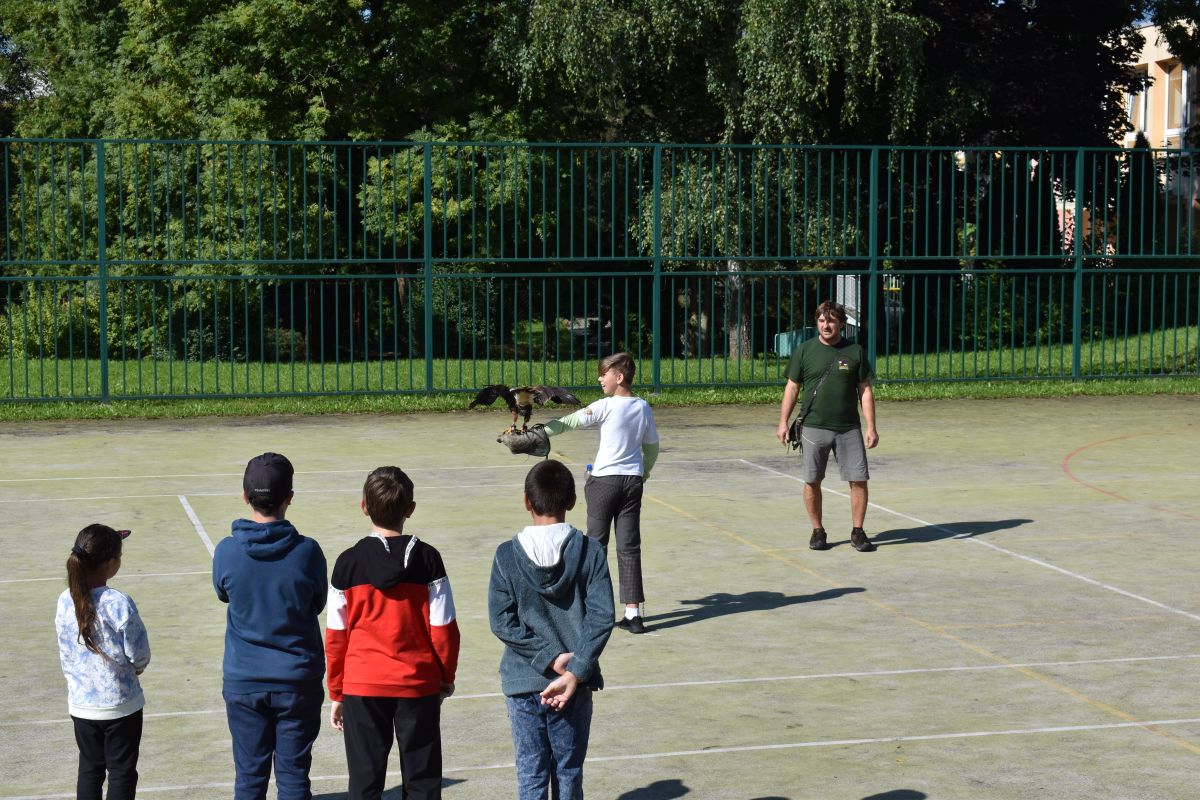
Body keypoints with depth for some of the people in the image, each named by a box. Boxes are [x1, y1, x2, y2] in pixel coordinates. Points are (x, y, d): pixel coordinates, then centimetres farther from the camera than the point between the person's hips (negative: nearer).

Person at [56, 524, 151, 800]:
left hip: (80, 704, 4)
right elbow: (139, 655, -12)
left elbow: (65, 653, 3)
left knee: (89, 769, 18)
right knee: (122, 772, 9)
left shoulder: (65, 601, -7)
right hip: (120, 704, -4)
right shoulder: (119, 604, -21)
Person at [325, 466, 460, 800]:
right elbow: (443, 628, -4)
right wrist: (446, 678, 11)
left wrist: (336, 693, 9)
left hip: (362, 685, 0)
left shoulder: (348, 563, -4)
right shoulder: (428, 559, -5)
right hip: (419, 685, 0)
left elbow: (336, 636, 0)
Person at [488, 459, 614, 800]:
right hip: (575, 685, 1)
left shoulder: (507, 555, -6)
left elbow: (502, 622, -10)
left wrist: (551, 658, -10)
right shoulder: (590, 551, -6)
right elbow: (602, 617, -12)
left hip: (523, 684, -1)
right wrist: (574, 672, -13)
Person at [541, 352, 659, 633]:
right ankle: (633, 613, 0)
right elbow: (652, 447, 14)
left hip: (604, 480, -4)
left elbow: (569, 422, -12)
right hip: (633, 481, 5)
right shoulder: (644, 408, 5)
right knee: (629, 546, 4)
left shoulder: (606, 407, -12)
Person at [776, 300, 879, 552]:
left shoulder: (855, 351, 4)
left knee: (859, 480, -3)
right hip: (814, 427, 0)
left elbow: (865, 391, 5)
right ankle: (818, 531, 17)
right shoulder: (804, 351, 3)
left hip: (849, 428, 0)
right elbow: (792, 387, 7)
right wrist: (783, 422, 1)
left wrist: (871, 427, -1)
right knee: (812, 482, 2)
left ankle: (858, 532, 10)